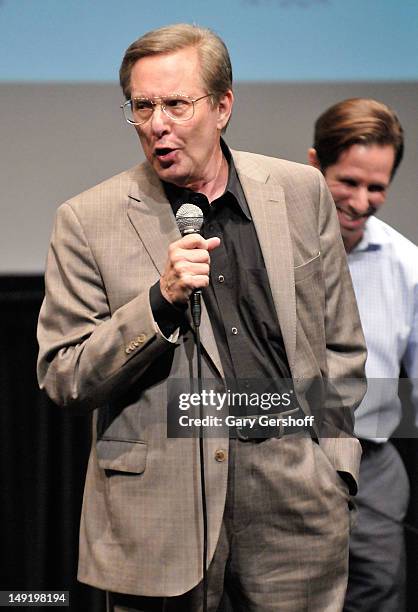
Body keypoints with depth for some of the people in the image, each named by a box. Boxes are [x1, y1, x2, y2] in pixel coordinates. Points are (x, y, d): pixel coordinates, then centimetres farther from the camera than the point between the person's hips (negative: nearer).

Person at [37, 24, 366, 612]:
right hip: (159, 506, -2)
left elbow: (341, 346, 14)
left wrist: (334, 463, 9)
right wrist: (161, 300, -16)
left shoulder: (302, 192, 6)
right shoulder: (88, 221, -2)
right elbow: (61, 380, -5)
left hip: (293, 491, 2)